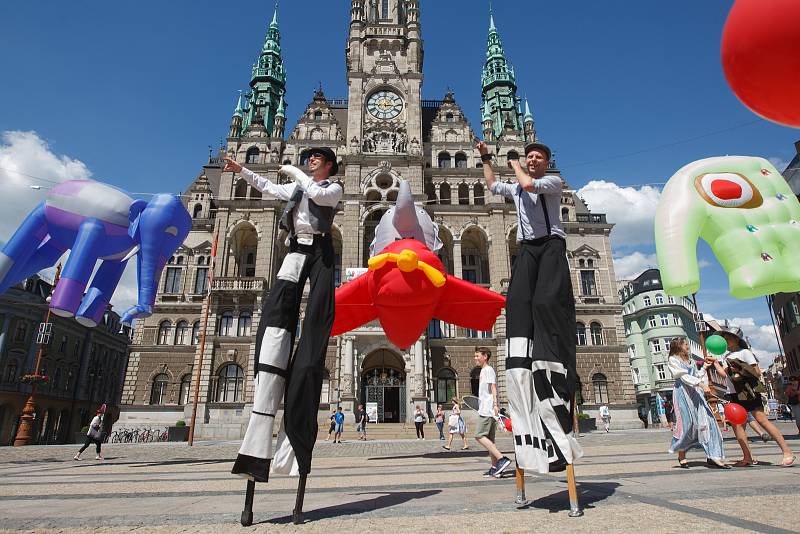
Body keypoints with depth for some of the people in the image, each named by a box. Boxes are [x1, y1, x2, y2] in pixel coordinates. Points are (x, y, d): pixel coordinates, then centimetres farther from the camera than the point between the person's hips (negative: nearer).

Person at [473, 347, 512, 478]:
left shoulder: (488, 370, -8)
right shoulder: (483, 371, 21)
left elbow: (493, 387, -19)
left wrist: (495, 404, -27)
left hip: (487, 410, -10)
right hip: (485, 410, 10)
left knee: (479, 436, -13)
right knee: (489, 439, 10)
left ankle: (502, 459, -16)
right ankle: (495, 467, 12)